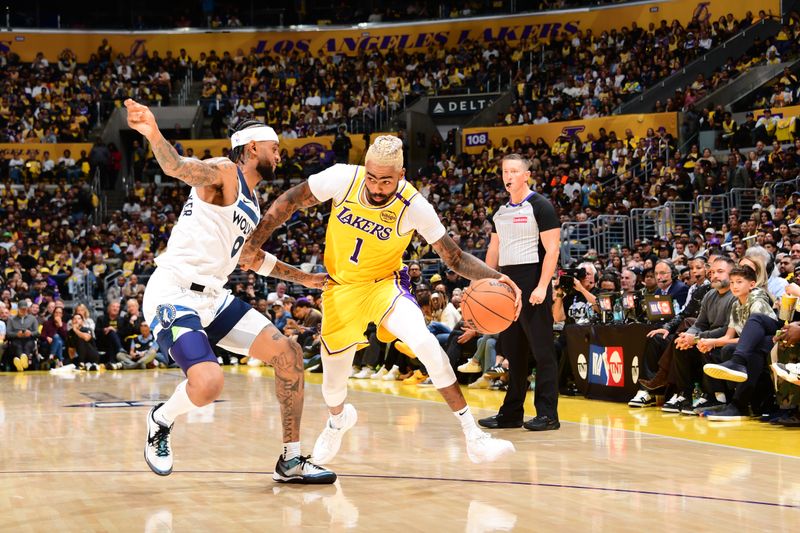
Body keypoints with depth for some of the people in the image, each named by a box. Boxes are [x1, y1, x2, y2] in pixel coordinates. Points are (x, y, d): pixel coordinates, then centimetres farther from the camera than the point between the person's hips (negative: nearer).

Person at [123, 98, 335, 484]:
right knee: (208, 384, -29)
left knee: (288, 354, 4)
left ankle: (291, 461, 14)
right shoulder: (224, 172, -8)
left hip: (212, 298, 10)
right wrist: (153, 135, -50)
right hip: (173, 294, -10)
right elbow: (179, 168, -30)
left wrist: (303, 278, 37)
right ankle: (161, 420, 6)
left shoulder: (250, 202, 19)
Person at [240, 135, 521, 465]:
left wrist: (495, 277, -34)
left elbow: (455, 258, -16)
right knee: (333, 385, 7)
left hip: (384, 283, -2)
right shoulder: (342, 178, -22)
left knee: (426, 343, -29)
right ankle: (338, 420, 48)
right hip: (342, 288, 2)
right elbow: (291, 200, -6)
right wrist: (254, 243, -9)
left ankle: (473, 438, -20)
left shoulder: (414, 206, -24)